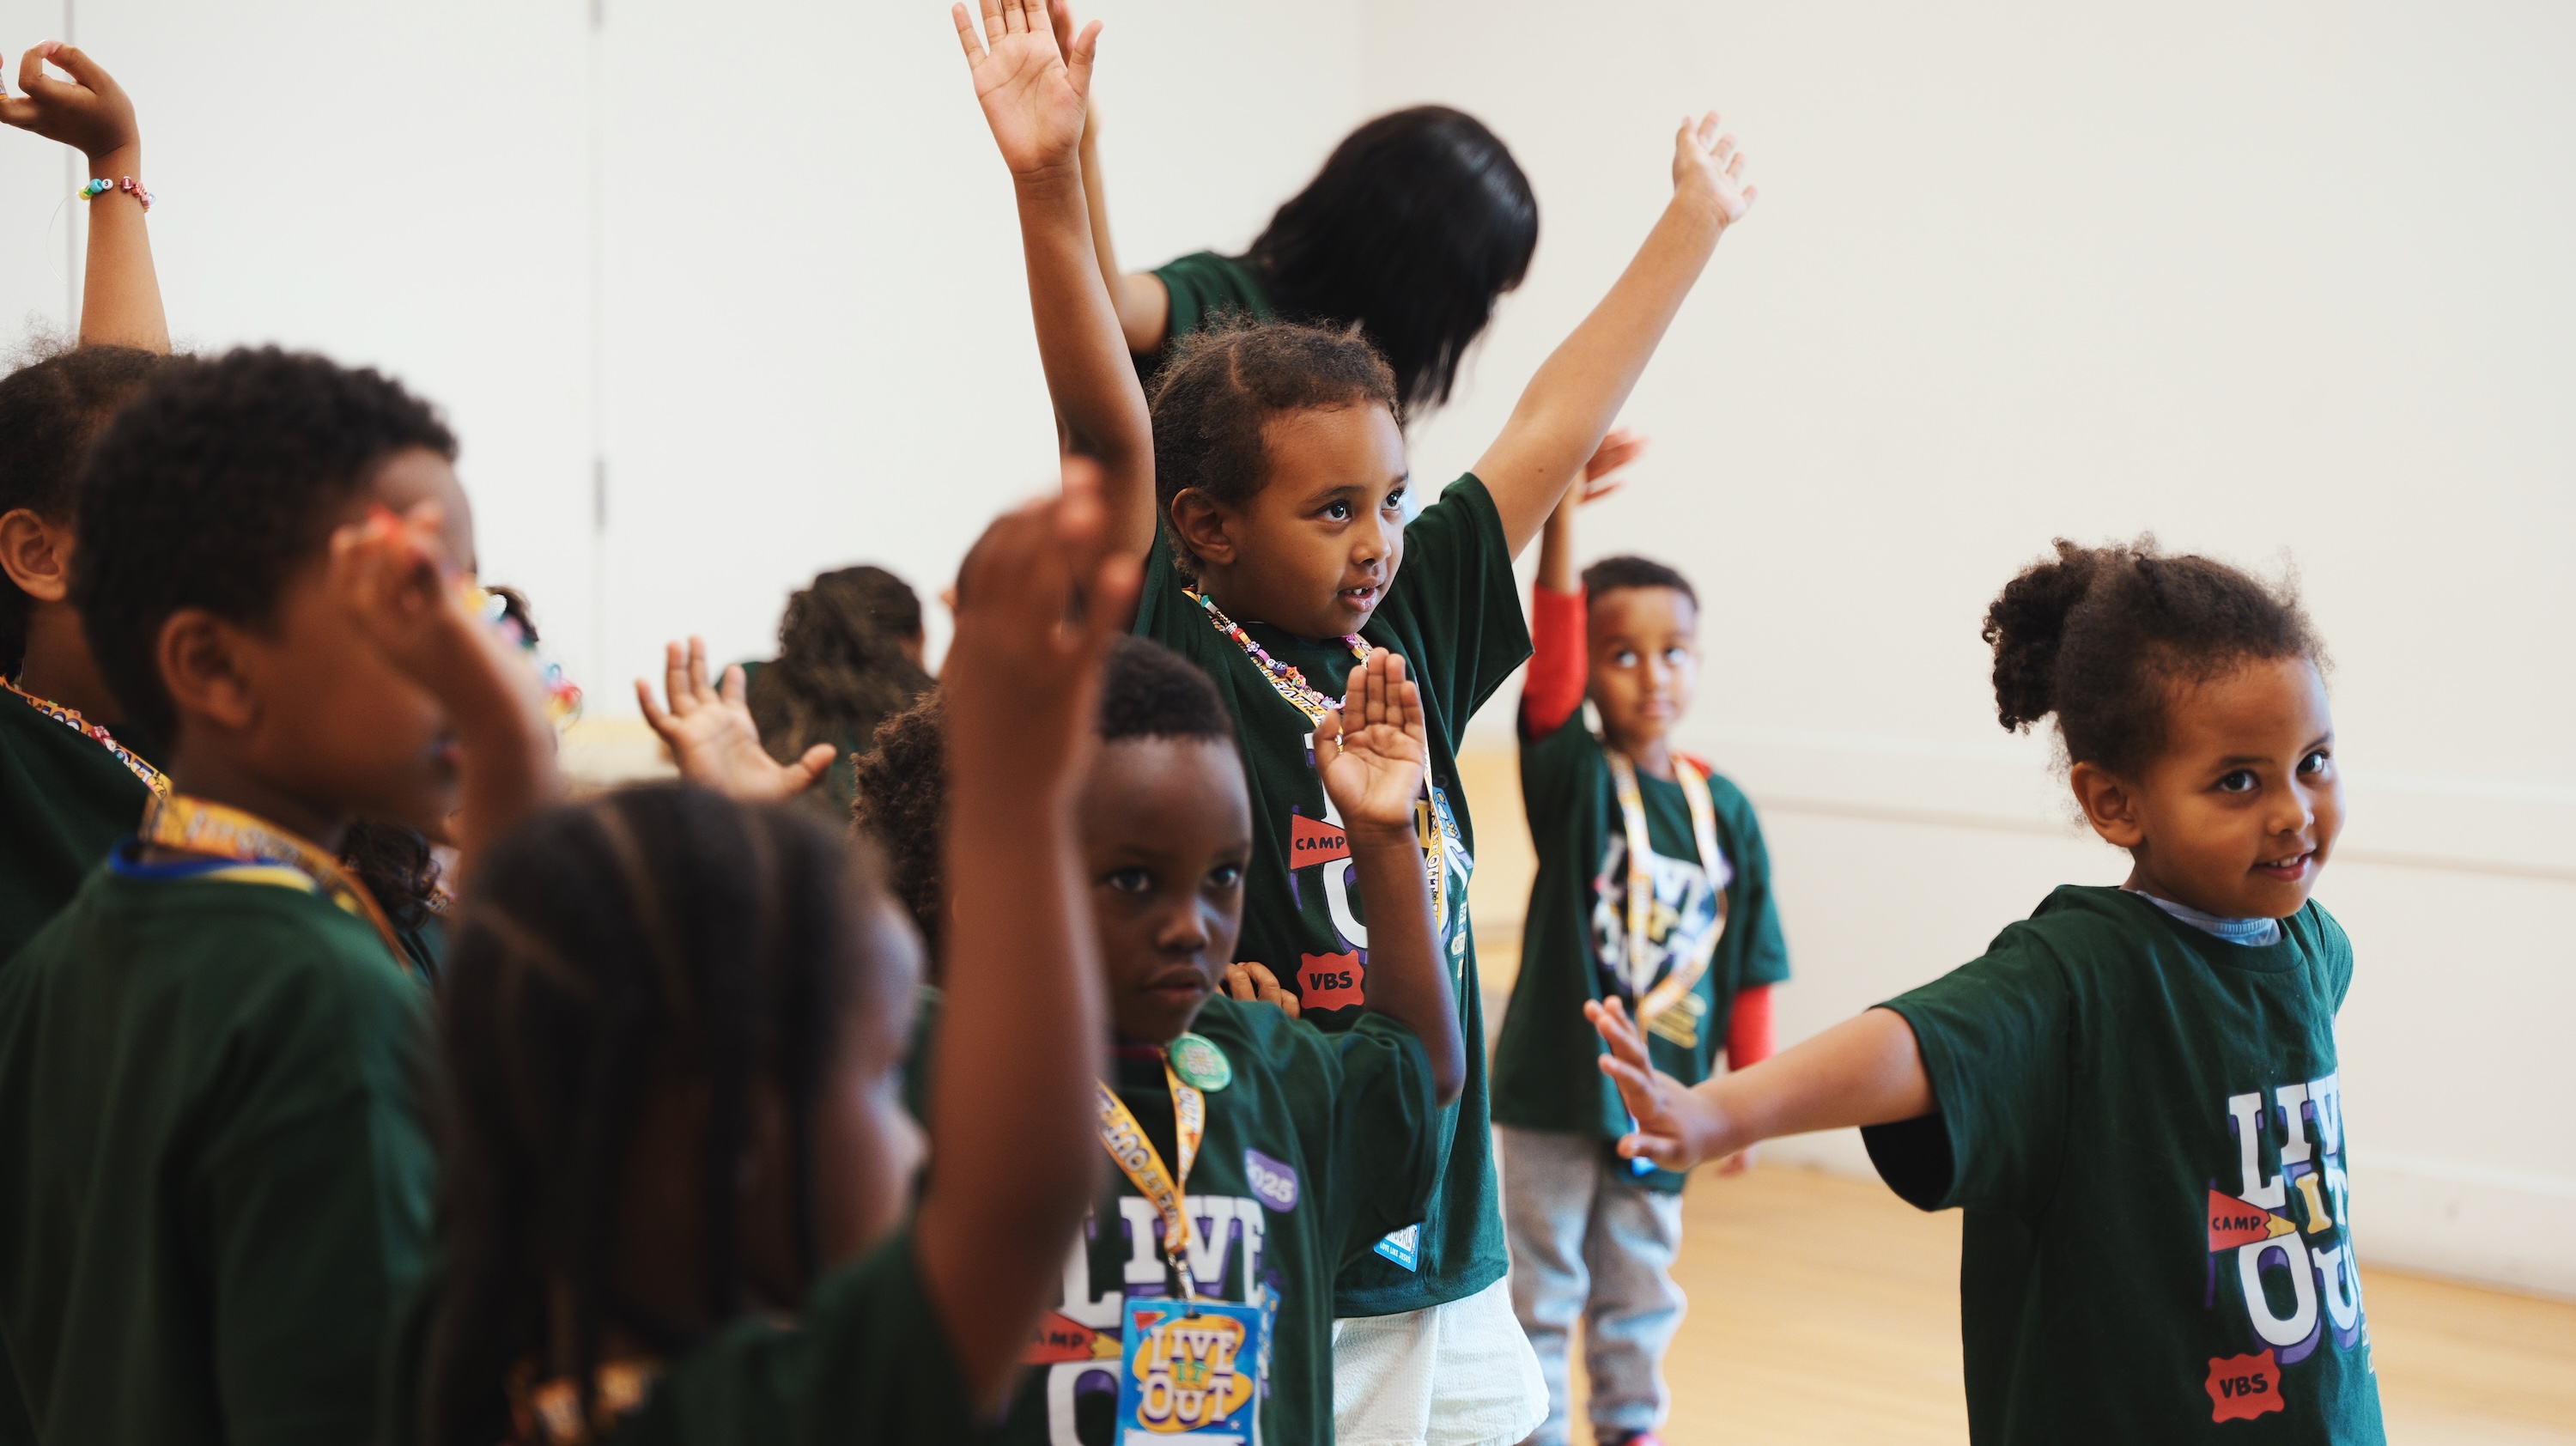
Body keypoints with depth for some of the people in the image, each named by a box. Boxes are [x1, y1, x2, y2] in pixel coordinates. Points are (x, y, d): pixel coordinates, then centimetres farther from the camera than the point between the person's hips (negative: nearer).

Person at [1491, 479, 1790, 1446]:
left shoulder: (1725, 811, 0)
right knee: (1541, 1283, 7)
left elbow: (1748, 966, 4)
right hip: (1557, 1085, -3)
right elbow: (1549, 666, -26)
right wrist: (1559, 529, -39)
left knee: (1639, 1285, 18)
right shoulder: (1573, 777, -9)